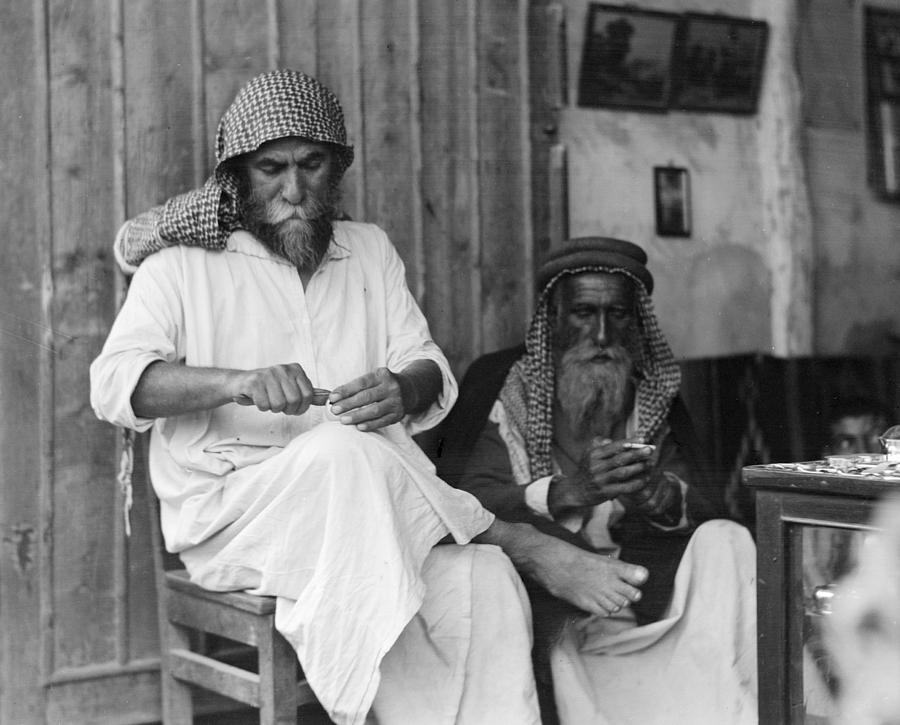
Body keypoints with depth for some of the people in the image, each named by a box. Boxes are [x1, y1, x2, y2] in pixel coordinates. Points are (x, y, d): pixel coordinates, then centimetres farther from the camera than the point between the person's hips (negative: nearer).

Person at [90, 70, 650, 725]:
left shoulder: (370, 249, 19)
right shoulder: (183, 262, 6)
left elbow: (435, 377, 11)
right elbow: (115, 384, -8)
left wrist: (404, 389, -15)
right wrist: (238, 383, -26)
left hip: (367, 504, 3)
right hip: (228, 513, -2)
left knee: (483, 584, -29)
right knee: (343, 452, -36)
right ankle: (528, 549, -20)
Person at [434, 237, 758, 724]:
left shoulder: (653, 393, 13)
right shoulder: (498, 383, 0)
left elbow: (710, 506, 3)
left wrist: (663, 497, -23)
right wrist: (566, 491, -31)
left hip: (634, 591, 3)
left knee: (725, 543, -18)